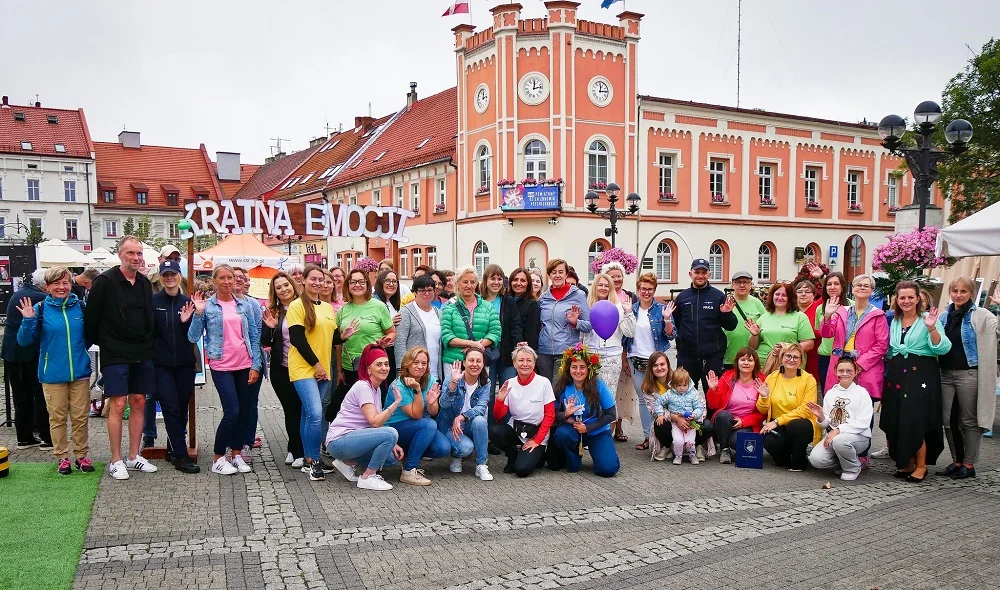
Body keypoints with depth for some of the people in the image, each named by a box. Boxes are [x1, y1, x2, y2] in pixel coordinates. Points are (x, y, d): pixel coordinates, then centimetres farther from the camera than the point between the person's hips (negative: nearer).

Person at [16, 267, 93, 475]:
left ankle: (82, 455, 20)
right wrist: (28, 321, -19)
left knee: (81, 416, 8)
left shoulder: (80, 306, 2)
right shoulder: (40, 309, -4)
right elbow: (24, 341, -5)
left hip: (80, 371, 2)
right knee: (57, 417, 7)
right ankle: (62, 457, 18)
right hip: (53, 374, -2)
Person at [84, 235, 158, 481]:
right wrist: (100, 342, 0)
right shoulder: (105, 282, -9)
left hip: (142, 354, 6)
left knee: (139, 403, 8)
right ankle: (116, 461, 5)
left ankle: (134, 457, 18)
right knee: (118, 405, -5)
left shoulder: (144, 283, 9)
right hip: (115, 355, -6)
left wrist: (149, 344, 13)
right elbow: (91, 317, -6)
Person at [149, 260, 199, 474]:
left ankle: (173, 450, 24)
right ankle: (180, 455, -4)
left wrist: (187, 321, -11)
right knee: (171, 408, -7)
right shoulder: (153, 301, -3)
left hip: (185, 363, 4)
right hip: (162, 364, -3)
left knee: (182, 408, 9)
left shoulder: (187, 302, 6)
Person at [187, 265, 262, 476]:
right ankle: (218, 459, 4)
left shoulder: (244, 305, 8)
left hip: (245, 365, 4)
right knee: (232, 411, -11)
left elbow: (254, 336, 8)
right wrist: (198, 313, -15)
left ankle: (236, 454, 20)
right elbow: (193, 338, -4)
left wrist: (255, 365, 1)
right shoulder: (207, 306, 0)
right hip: (222, 366, -4)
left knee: (245, 411, 5)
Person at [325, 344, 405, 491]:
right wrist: (397, 402, -21)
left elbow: (379, 422, 9)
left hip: (353, 438, 9)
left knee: (392, 456, -2)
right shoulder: (362, 387, -15)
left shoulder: (376, 389, 14)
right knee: (390, 434, -24)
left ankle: (348, 462, 10)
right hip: (339, 441, -9)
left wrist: (392, 445, -4)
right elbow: (375, 422, -24)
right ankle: (367, 478, -10)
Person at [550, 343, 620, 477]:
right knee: (561, 434, -34)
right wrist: (565, 415, -30)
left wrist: (588, 428, -17)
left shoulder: (599, 385, -15)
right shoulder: (562, 387, -10)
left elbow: (611, 415, -10)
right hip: (572, 429, 2)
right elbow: (554, 414, -8)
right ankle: (573, 461, -1)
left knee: (608, 469, -23)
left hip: (597, 432, -2)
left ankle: (593, 449, 13)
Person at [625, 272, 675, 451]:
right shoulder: (631, 309, 7)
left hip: (657, 359, -3)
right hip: (636, 360, 3)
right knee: (643, 399, 7)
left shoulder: (661, 309, -2)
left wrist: (667, 319, -19)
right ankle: (647, 436, 14)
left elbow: (670, 335, -7)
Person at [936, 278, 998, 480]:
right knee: (949, 421, 9)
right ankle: (956, 462, 22)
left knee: (969, 421, 3)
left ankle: (969, 465, 13)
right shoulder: (944, 315, 12)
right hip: (946, 374, 6)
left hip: (969, 374, -6)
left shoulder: (981, 316, -3)